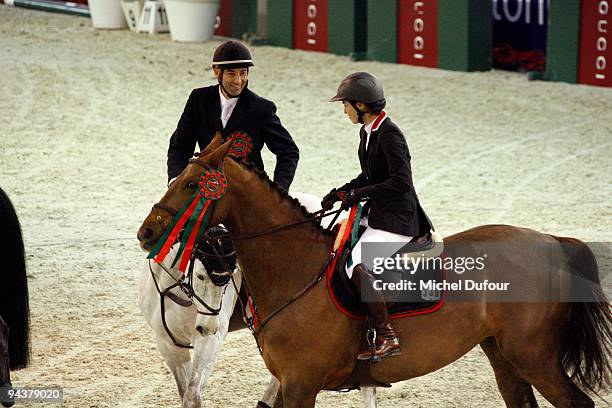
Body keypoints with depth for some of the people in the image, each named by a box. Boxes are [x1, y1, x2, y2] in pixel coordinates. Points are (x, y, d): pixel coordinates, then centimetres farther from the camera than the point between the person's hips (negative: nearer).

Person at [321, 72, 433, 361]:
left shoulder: (389, 135, -19)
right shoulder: (367, 132, 11)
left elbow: (401, 182, -25)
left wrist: (360, 194, -20)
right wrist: (342, 191, 9)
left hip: (396, 220, -11)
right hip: (376, 214, 11)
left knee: (357, 266, -25)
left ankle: (387, 337, -21)